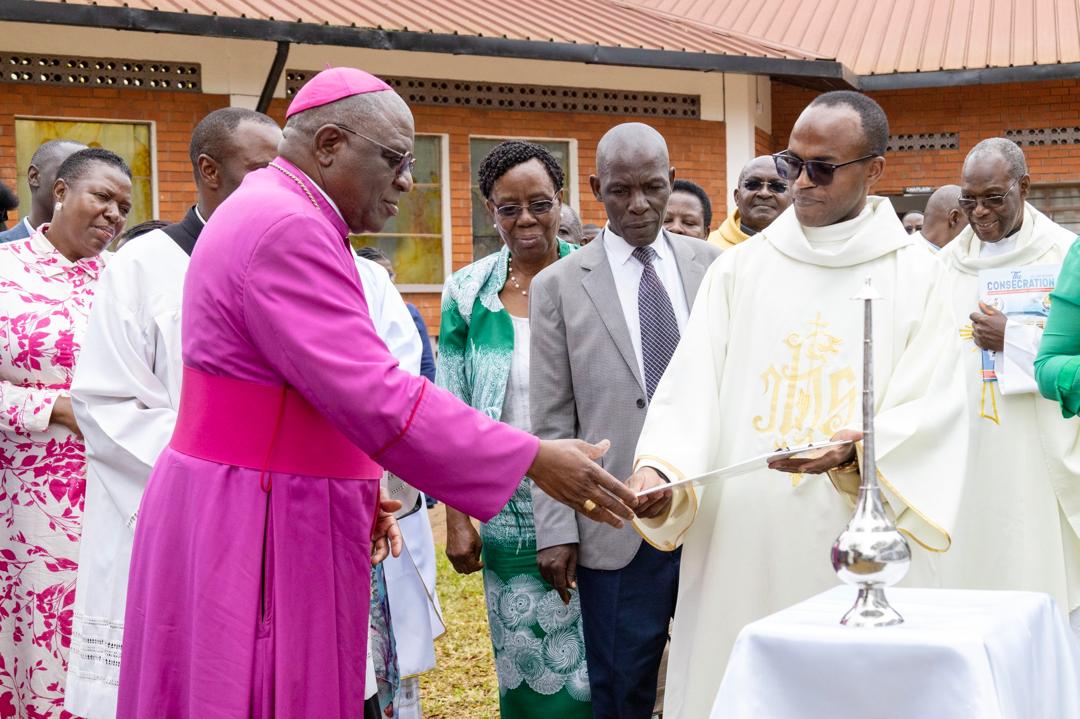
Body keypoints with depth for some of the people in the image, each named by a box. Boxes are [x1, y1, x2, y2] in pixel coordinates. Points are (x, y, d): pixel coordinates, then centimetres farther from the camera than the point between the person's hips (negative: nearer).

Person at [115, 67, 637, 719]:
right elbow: (375, 397, -25)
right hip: (257, 534, -10)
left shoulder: (269, 216, 16)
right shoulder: (287, 230, -19)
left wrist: (358, 495, 12)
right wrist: (533, 460, -21)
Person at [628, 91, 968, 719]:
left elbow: (934, 412, -4)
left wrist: (857, 453, -23)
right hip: (738, 556, 2)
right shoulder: (738, 271, 9)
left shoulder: (918, 278, 4)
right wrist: (659, 470, -18)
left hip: (862, 562, -2)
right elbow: (691, 387, 0)